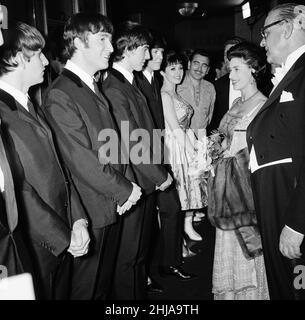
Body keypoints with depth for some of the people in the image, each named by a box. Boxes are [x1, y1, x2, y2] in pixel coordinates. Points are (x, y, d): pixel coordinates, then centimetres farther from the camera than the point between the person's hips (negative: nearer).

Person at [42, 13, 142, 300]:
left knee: (104, 285, 22)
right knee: (86, 289, 10)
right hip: (90, 213, -8)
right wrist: (124, 190, -13)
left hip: (113, 206, 8)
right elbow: (81, 161, -22)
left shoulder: (94, 89, 13)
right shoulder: (61, 95, -17)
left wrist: (123, 185, 0)